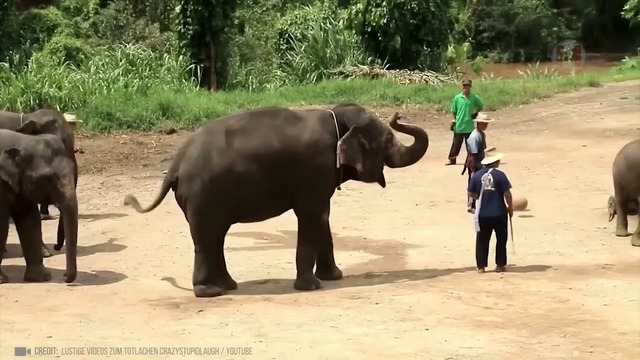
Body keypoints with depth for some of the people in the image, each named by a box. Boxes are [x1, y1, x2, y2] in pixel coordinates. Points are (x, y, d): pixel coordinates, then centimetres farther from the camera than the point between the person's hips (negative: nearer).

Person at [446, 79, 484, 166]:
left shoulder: (474, 97, -1)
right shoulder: (457, 98, -1)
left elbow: (481, 106, 13)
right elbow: (454, 111, 6)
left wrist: (476, 113, -2)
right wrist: (453, 121, 0)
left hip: (469, 126, 0)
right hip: (459, 125, 0)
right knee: (456, 143, 7)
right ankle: (452, 159, 15)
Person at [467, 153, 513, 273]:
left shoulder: (476, 175, -1)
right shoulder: (499, 175, -11)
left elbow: (471, 194, 6)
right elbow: (507, 193, -11)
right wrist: (510, 208, 2)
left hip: (482, 214, 2)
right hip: (499, 213, -2)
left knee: (482, 240, 9)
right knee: (501, 240, 13)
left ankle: (481, 266, 7)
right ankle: (500, 265, 15)